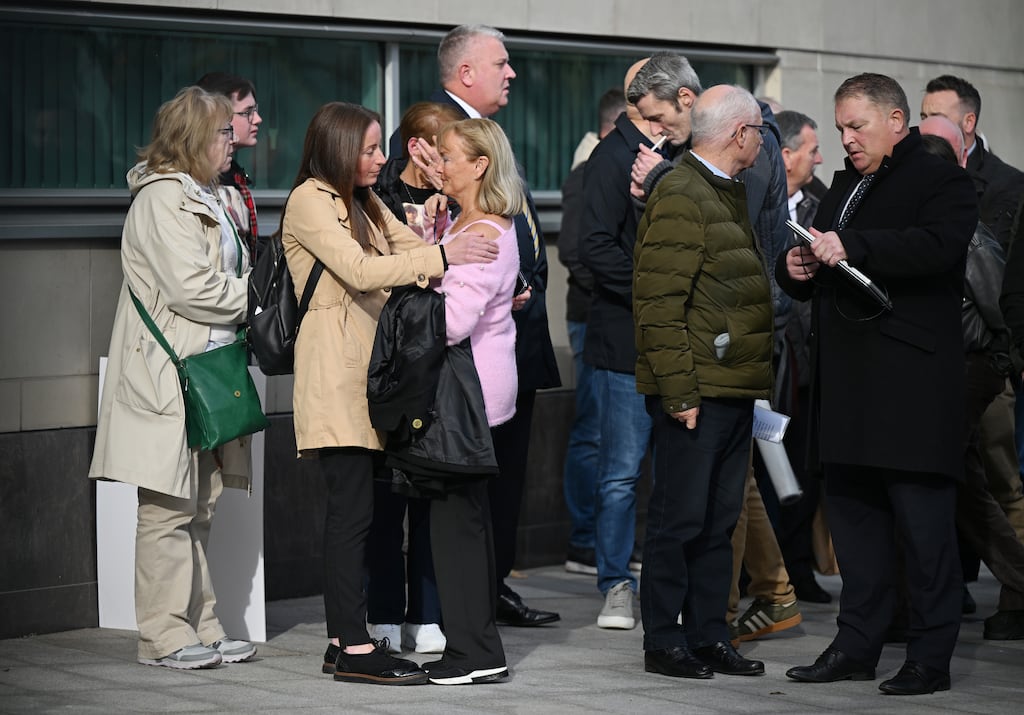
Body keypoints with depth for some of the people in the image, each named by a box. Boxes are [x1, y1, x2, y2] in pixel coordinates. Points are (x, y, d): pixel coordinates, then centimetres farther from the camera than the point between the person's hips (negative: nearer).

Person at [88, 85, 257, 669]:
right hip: (169, 377, -9)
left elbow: (228, 277, 26)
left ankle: (199, 627, 15)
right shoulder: (162, 199, -12)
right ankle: (165, 637, -1)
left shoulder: (207, 199, 19)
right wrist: (258, 297, -7)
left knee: (198, 507, 11)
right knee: (169, 509, -6)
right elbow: (190, 287, -19)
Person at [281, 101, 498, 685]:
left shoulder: (364, 204, 21)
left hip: (370, 369, 9)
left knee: (357, 510, 8)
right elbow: (359, 270, -19)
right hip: (335, 371, -9)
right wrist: (442, 257, -23)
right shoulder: (310, 201, -7)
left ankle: (347, 638, 11)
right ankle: (355, 649, -9)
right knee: (353, 509, -10)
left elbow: (414, 249, 14)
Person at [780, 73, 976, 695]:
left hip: (912, 386, -8)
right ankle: (858, 645, 18)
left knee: (923, 522, -6)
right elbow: (820, 266, 29)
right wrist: (795, 268, 5)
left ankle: (932, 658, -1)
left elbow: (939, 245, -23)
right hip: (847, 383, 8)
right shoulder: (846, 186, 23)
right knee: (853, 515, 11)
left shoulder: (942, 181, -3)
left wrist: (852, 247, -26)